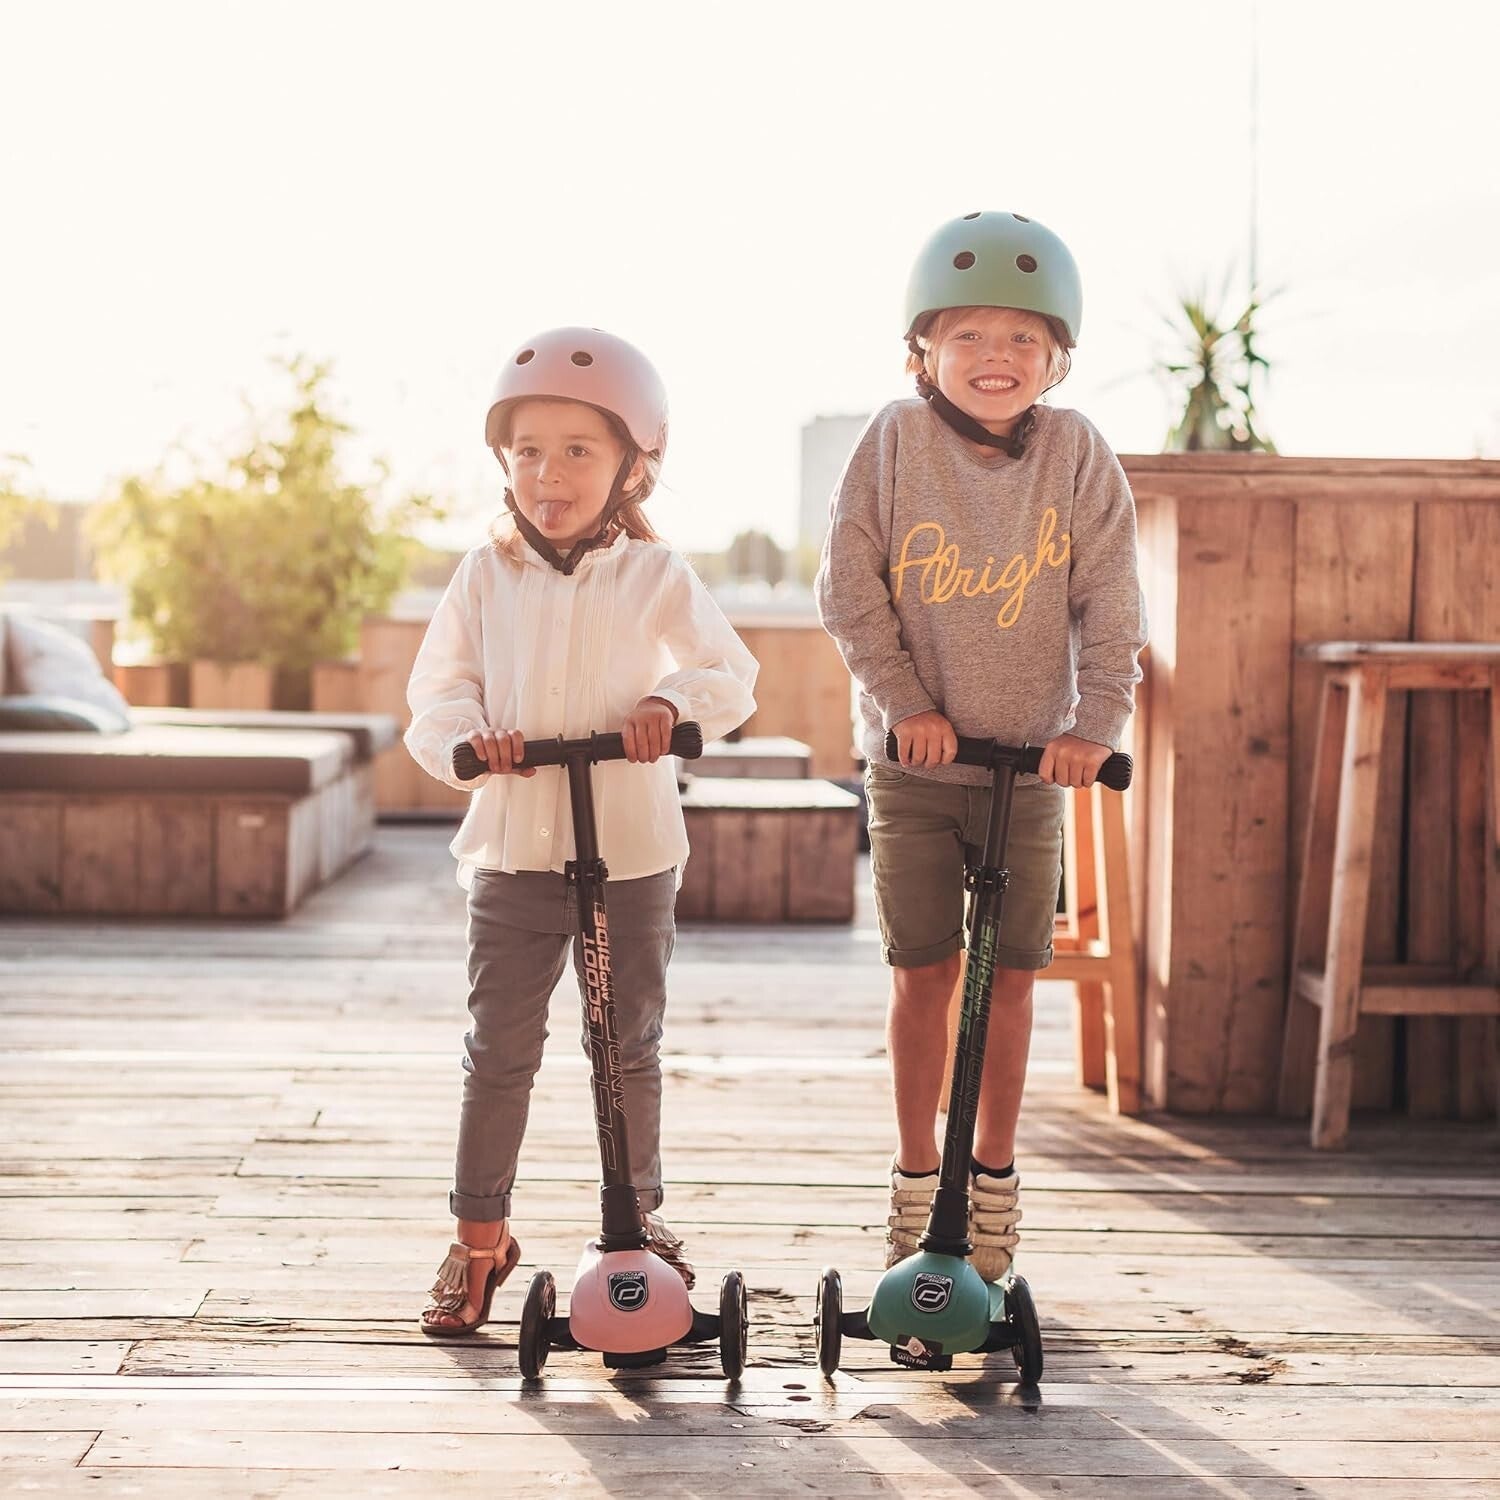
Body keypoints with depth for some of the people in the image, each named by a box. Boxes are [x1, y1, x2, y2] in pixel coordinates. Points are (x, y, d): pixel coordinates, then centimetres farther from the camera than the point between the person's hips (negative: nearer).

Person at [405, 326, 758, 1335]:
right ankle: (481, 1235, 15)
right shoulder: (487, 574, 4)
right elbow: (439, 686, 5)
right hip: (512, 847, 1)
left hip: (632, 849, -1)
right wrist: (467, 735, -17)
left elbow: (732, 677, 1)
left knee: (631, 1050, 10)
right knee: (499, 1051, 4)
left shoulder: (655, 576, 1)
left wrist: (672, 701, -19)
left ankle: (639, 1215, 27)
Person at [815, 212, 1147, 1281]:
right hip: (913, 760, -1)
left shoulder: (1077, 454, -5)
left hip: (1031, 761, 1)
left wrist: (1096, 722, -16)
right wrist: (905, 700, -14)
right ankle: (916, 1176, 17)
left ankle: (995, 1176, 21)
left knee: (1011, 972, 5)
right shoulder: (895, 442, -7)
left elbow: (1110, 608, -5)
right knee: (925, 969, 2)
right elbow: (850, 590, -6)